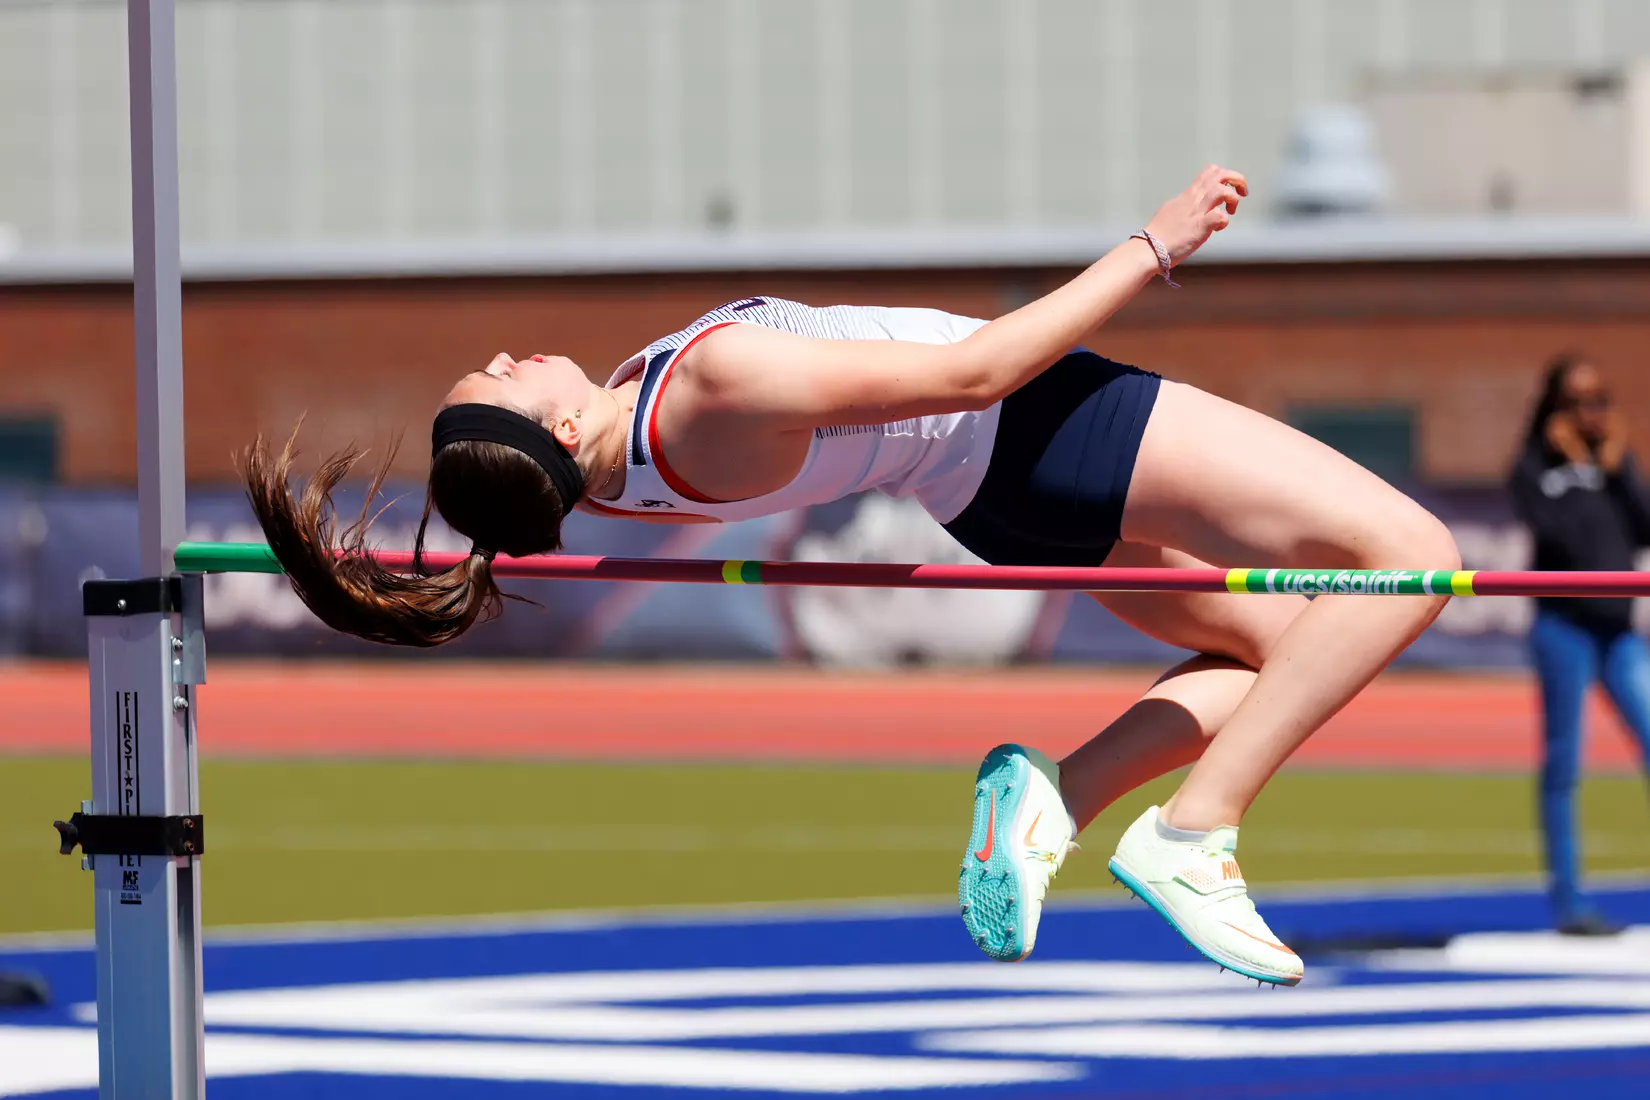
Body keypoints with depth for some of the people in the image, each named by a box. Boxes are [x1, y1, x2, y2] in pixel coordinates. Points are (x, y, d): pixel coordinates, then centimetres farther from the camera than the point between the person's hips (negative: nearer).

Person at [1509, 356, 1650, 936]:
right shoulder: (1536, 468, 0)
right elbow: (1551, 530, -17)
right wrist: (1577, 469, -7)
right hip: (1565, 624, -4)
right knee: (1563, 764, -1)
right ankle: (1568, 901, 3)